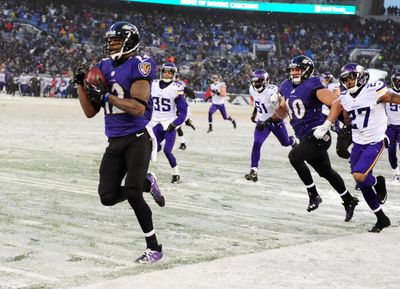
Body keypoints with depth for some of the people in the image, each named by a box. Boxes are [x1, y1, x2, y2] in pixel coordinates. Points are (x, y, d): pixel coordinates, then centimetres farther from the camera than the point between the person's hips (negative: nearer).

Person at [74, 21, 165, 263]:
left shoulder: (139, 65, -11)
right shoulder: (104, 67, 10)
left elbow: (138, 108, -21)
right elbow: (90, 112, 12)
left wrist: (105, 96, -19)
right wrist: (81, 85, -1)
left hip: (137, 139, -7)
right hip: (115, 142, 7)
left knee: (132, 194, -18)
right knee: (108, 197, 1)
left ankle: (154, 248, -4)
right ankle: (146, 183, 28)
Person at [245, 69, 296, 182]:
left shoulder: (272, 91, -32)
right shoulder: (252, 89, -10)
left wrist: (267, 122, -37)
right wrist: (254, 112, 13)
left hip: (276, 121, -4)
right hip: (262, 121, 4)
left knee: (285, 143, 19)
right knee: (257, 144, -18)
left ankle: (293, 141, 58)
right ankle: (254, 171, -19)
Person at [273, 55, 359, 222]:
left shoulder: (313, 87, -15)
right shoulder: (287, 88, 9)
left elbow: (337, 104, -20)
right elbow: (283, 113, 21)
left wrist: (325, 126, -25)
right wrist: (276, 104, -1)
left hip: (318, 136, -9)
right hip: (306, 139, 9)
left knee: (294, 157, -24)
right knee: (326, 172, 18)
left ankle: (314, 195, -11)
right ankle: (349, 201, 35)